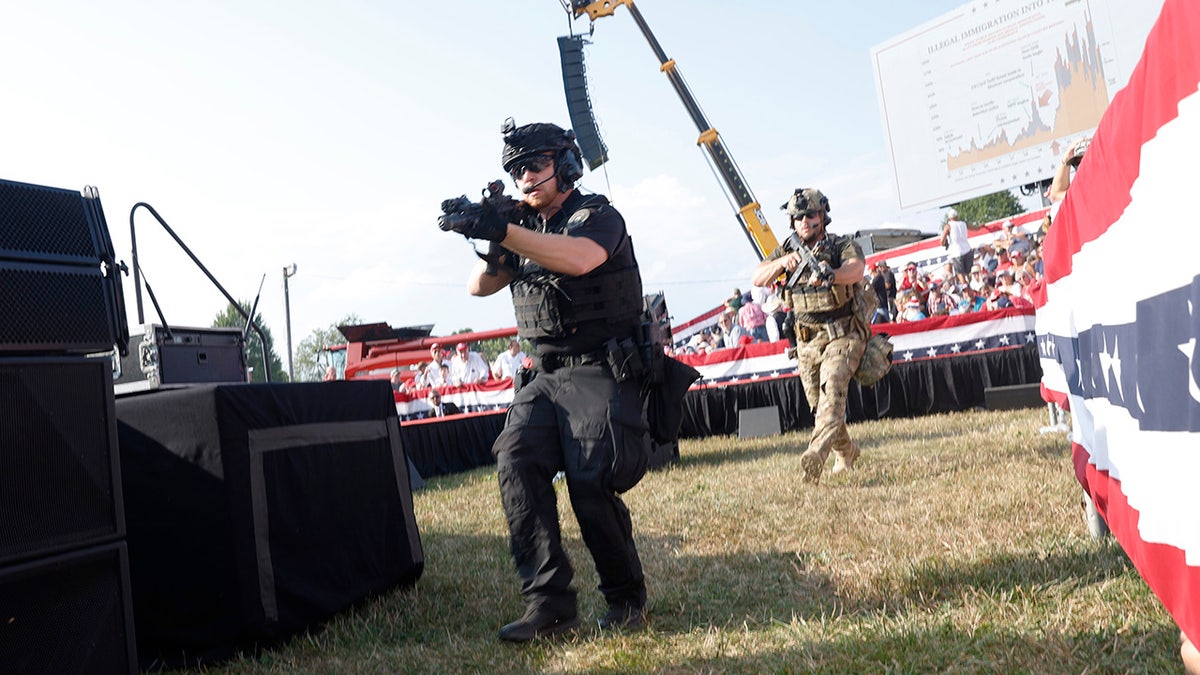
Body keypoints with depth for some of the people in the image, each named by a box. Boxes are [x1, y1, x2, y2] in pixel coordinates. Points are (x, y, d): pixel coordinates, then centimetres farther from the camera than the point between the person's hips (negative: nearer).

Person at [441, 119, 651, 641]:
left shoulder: (598, 216, -3)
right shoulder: (526, 227, 19)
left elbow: (577, 259, -27)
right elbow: (479, 287, 11)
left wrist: (502, 232, -34)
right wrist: (490, 248, -9)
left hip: (600, 372, -6)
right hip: (547, 378, 6)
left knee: (590, 477, -21)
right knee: (515, 457, -18)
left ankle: (627, 599, 3)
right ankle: (548, 605, -16)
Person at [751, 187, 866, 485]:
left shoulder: (843, 245, -6)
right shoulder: (788, 249, 8)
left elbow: (856, 270, -28)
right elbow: (758, 279, -1)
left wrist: (829, 275, -48)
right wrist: (782, 262, -20)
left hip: (843, 335, -5)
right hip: (807, 341, 5)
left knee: (832, 389, -26)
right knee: (818, 404, 10)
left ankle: (817, 453, -39)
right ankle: (846, 452, 32)